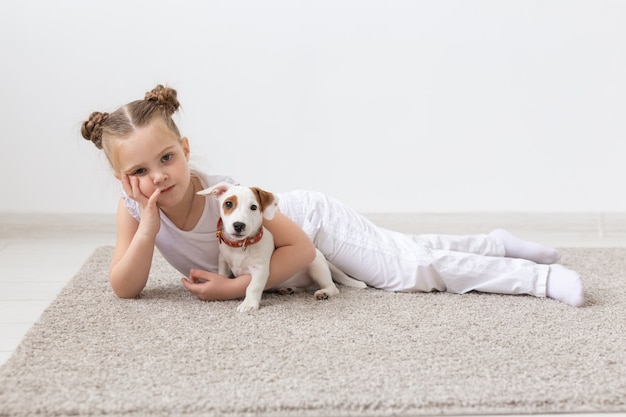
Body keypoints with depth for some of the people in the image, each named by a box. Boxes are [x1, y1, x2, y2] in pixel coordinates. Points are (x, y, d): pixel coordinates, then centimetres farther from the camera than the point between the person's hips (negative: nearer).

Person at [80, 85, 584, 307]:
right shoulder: (133, 207, -22)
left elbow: (299, 247, -31)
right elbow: (125, 289, -24)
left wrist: (236, 286, -36)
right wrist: (149, 225, -39)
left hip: (313, 219, -6)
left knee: (414, 268, -13)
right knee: (410, 250, 17)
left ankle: (543, 277, -2)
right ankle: (496, 244, 34)